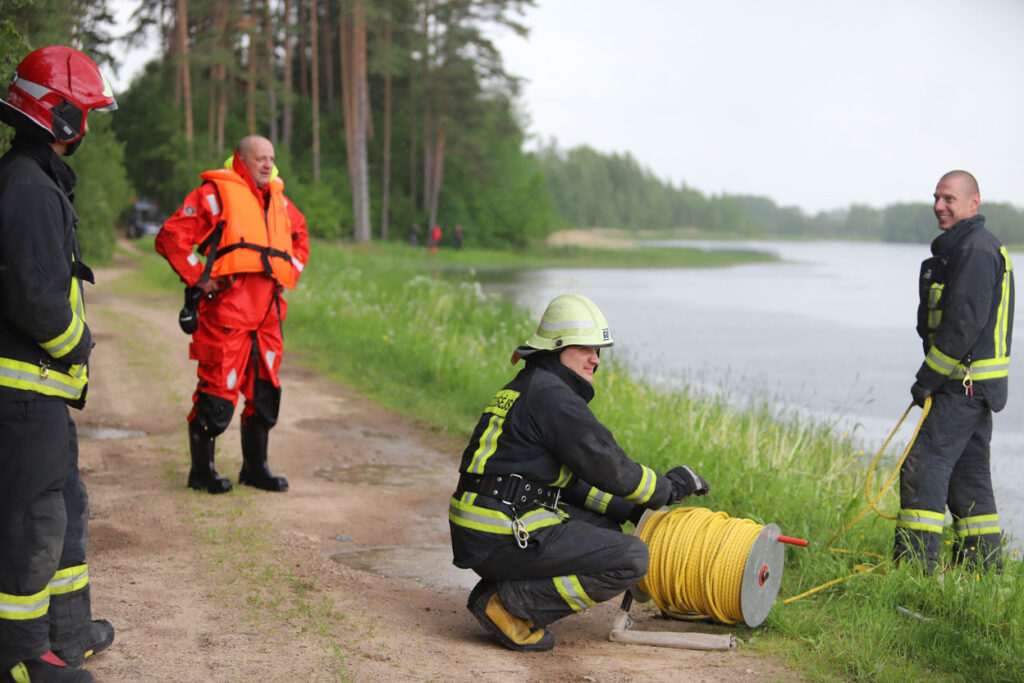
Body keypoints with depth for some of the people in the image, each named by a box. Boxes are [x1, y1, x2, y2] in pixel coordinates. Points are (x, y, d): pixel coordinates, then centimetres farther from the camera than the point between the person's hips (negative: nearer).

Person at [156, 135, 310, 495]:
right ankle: (202, 469, 8)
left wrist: (289, 276, 20)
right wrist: (199, 279, -9)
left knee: (265, 391, 11)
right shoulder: (215, 194, -2)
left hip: (268, 312, 7)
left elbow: (301, 238, 36)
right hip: (227, 308, -7)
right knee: (217, 390, -5)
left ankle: (255, 467, 24)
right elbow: (171, 236, -7)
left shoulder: (278, 200, 19)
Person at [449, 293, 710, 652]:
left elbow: (568, 476, 22)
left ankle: (498, 589, 12)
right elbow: (609, 467, -12)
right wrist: (671, 486, 4)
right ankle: (509, 604, -10)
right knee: (632, 559, -12)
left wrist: (625, 509, 15)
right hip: (502, 537, -10)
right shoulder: (552, 396, -12)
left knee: (605, 527, 25)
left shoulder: (526, 388, 20)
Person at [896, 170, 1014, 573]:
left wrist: (928, 377, -18)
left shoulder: (976, 249, -15)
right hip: (971, 384, 11)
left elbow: (964, 323, -22)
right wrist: (933, 377, 14)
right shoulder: (962, 248, 19)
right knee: (968, 472, 14)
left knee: (924, 466, -12)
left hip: (964, 384, -11)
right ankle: (982, 566, 21)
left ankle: (914, 566, -11)